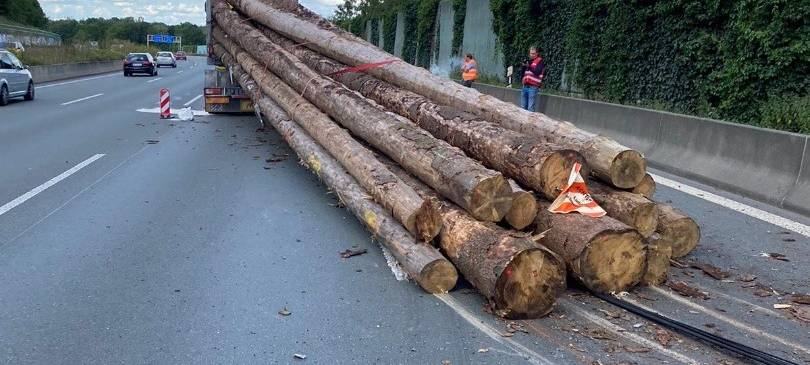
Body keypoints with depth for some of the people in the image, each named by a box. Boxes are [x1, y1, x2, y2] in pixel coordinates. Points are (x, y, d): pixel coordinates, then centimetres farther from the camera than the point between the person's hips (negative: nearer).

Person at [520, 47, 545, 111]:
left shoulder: (540, 61, 0)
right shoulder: (529, 61, 20)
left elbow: (537, 72, -14)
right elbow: (523, 73, 19)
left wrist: (529, 67, -24)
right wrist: (524, 66, 1)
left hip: (533, 87, -7)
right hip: (525, 86, 7)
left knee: (530, 108, -10)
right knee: (523, 107, 8)